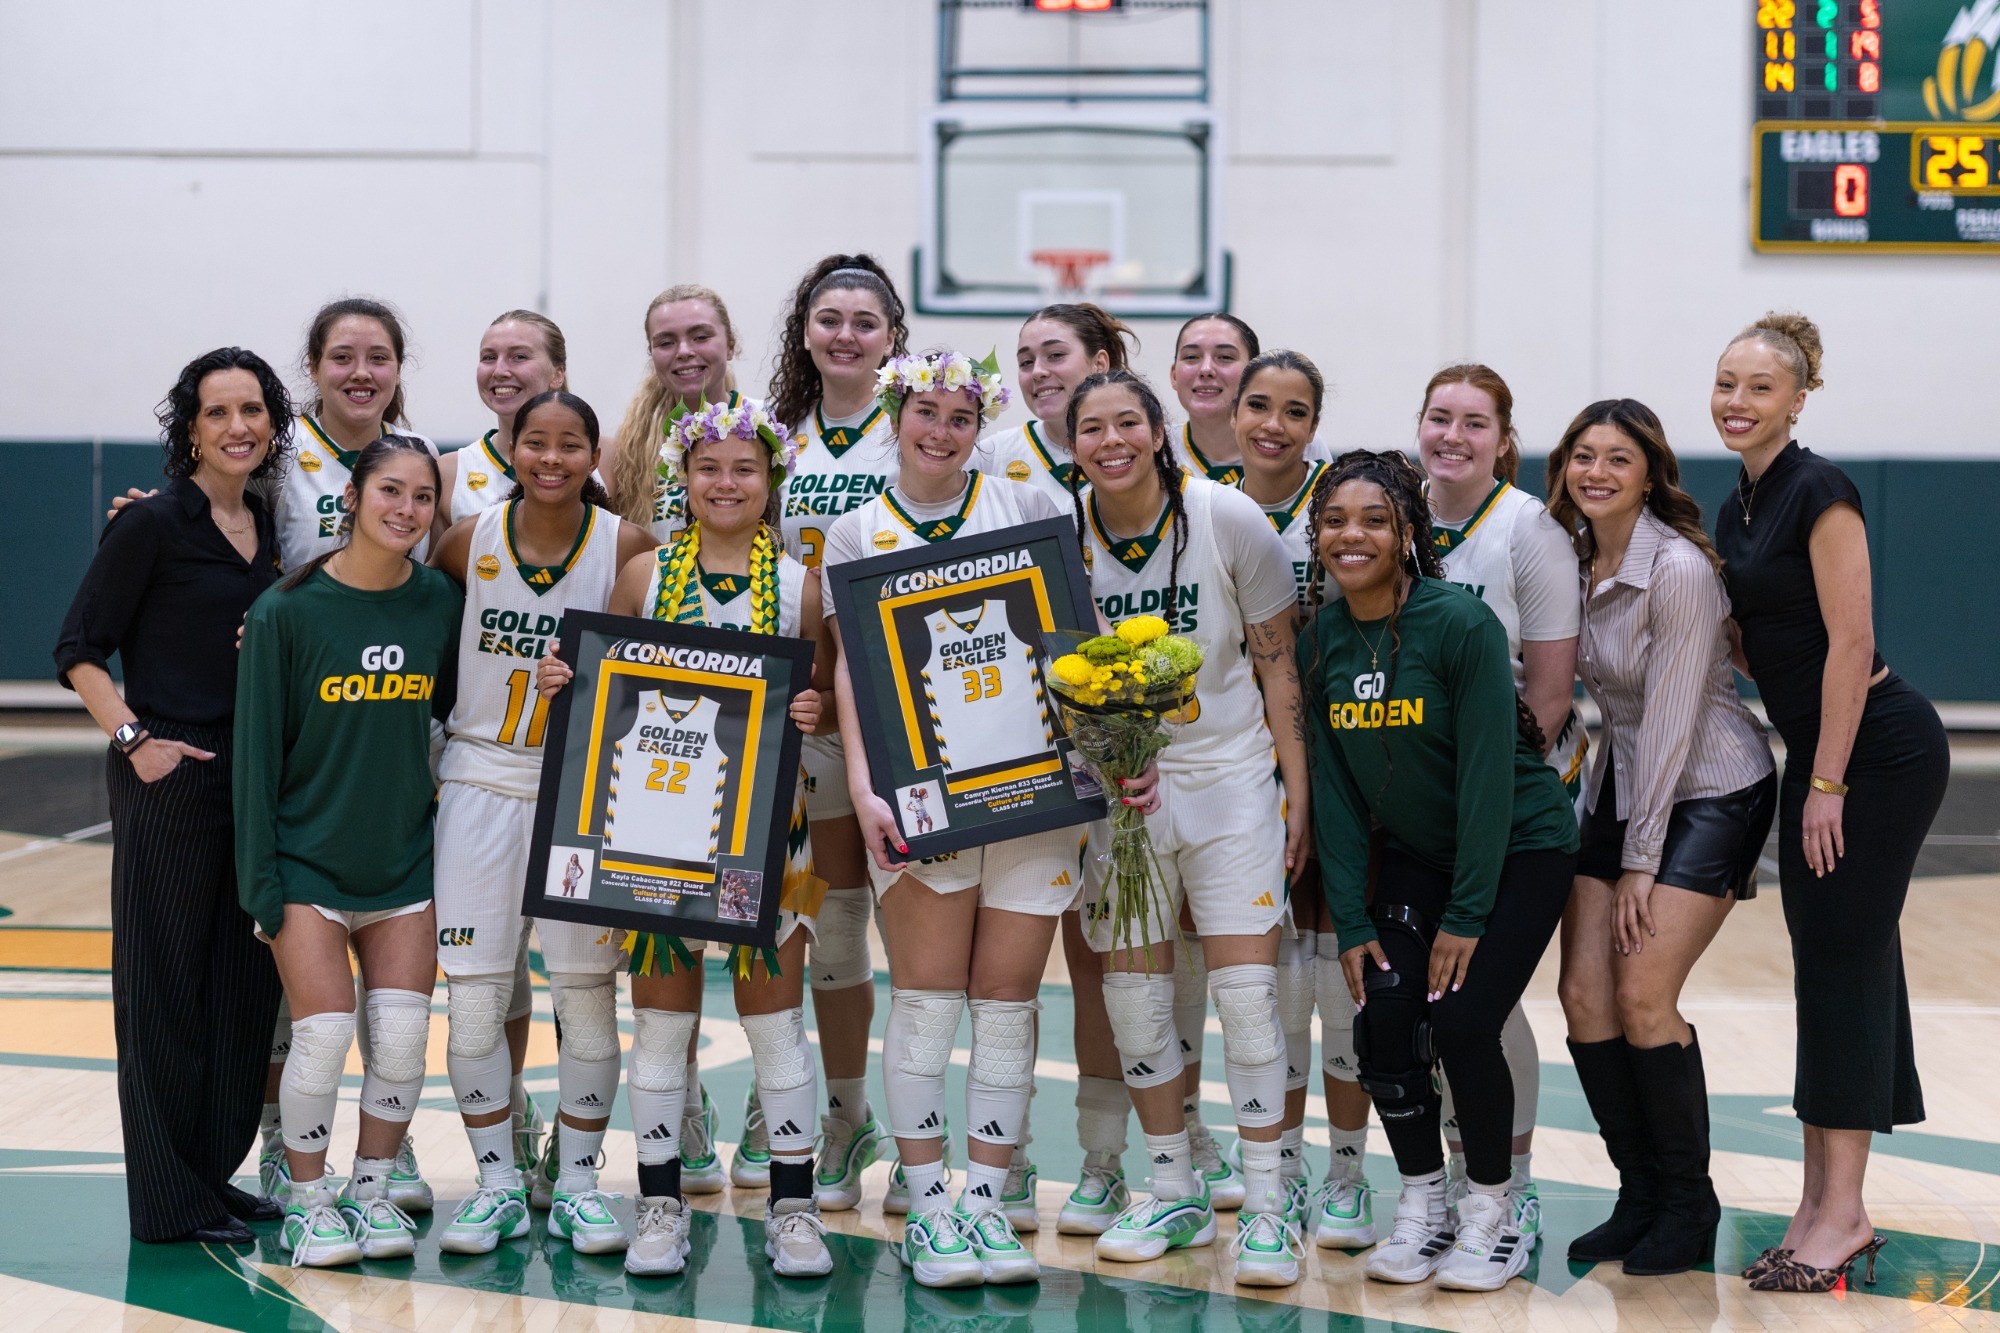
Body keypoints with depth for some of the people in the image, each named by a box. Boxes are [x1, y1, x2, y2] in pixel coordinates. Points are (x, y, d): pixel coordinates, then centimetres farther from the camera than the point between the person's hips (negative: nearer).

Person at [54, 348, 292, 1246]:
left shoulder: (271, 528, 11)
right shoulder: (154, 526, -8)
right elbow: (79, 651, -7)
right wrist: (133, 739, -16)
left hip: (258, 781, 7)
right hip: (171, 780, -7)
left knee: (246, 986, 11)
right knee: (164, 985, 0)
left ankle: (216, 1174, 23)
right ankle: (170, 1201, 7)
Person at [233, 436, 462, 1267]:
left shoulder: (439, 602, 1)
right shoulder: (288, 611, -10)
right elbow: (256, 752, -8)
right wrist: (260, 882, -9)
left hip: (404, 863, 3)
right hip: (308, 862, -3)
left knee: (402, 1038, 1)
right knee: (324, 1037, -7)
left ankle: (373, 1190, 22)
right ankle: (307, 1203, 14)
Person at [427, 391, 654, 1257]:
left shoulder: (625, 547, -7)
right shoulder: (471, 540, -3)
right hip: (480, 776, 1)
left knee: (587, 992, 2)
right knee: (473, 997, 0)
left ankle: (575, 1182, 17)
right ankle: (498, 1183, 14)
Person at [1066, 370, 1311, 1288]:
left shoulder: (1228, 519, -10)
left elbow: (1278, 664, -4)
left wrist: (1297, 794, -5)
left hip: (1230, 774, -3)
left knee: (1246, 988, -7)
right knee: (1132, 989, 6)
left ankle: (1267, 1204, 5)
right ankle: (1175, 1191, 23)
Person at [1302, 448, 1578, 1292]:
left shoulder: (1461, 623, -21)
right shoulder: (1319, 641, -5)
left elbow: (1488, 772, -20)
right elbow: (1332, 785, -2)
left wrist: (1466, 914, -19)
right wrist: (1350, 920, -6)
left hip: (1520, 849, -5)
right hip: (1414, 854, 5)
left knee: (1461, 1021, -17)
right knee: (1382, 1023, -9)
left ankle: (1491, 1212, 5)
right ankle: (1422, 1205, 12)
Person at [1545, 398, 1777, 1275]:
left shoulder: (1679, 570, -20)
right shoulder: (1571, 557, 2)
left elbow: (1671, 720, -20)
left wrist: (1641, 862, -17)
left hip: (1711, 792, -7)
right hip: (1620, 785, 7)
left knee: (1643, 996, -14)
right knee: (1583, 991, -2)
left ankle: (1690, 1205, 4)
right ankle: (1639, 1197, 13)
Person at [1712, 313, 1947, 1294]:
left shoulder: (1818, 492, -14)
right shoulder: (1735, 510, 12)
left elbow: (1850, 641, -18)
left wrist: (1827, 784, -18)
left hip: (1880, 750, -9)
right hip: (1816, 753, 9)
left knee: (1843, 958, -7)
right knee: (1828, 963, 9)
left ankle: (1843, 1213, -2)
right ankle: (1824, 1203, 14)